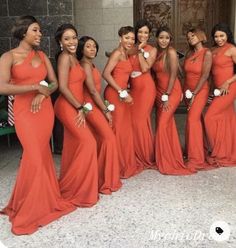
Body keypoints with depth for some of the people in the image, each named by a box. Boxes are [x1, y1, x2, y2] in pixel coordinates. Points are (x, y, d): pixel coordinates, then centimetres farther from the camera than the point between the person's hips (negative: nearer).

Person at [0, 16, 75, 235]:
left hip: (45, 109, 5)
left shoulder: (42, 56, 11)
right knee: (34, 156, -8)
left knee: (41, 154, 9)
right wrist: (35, 86, -17)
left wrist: (43, 94, -10)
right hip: (24, 110, -5)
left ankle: (42, 201, 24)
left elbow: (54, 83, 11)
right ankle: (27, 208, 10)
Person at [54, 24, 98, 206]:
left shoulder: (73, 57, 15)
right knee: (88, 142, -10)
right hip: (68, 108, -9)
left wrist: (81, 107, 8)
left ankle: (70, 187, 24)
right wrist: (80, 108, -15)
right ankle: (79, 189, 1)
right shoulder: (65, 57, -13)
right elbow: (63, 87, -20)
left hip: (74, 107, 9)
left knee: (74, 146, 12)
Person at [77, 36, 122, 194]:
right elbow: (93, 91, -19)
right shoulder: (86, 65, -15)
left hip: (94, 106, 9)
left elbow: (95, 90, 11)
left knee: (99, 140, 12)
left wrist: (104, 108, 6)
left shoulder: (90, 64, 13)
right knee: (109, 138, -11)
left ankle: (99, 177, 23)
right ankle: (105, 181, -3)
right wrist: (106, 110, -16)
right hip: (91, 106, -9)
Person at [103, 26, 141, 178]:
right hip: (115, 94, -9)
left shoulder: (125, 54, 16)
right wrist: (122, 92, -20)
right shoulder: (117, 53, -10)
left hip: (122, 94, 9)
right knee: (117, 129, -3)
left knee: (125, 129, 13)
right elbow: (106, 74, -20)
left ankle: (127, 165, 25)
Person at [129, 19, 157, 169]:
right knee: (133, 120, 2)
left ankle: (146, 157, 10)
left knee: (141, 120, -5)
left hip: (146, 87, -4)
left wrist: (140, 51, -8)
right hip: (133, 87, 5)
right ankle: (137, 156, 16)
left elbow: (145, 68, -13)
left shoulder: (152, 50, 2)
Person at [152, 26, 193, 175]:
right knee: (167, 124, 12)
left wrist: (167, 96, -16)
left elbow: (173, 75, -15)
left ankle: (167, 162, 2)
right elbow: (156, 73, 11)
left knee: (163, 124, -9)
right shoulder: (157, 52, 9)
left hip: (172, 92, -7)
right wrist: (160, 95, 4)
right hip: (159, 91, 7)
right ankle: (169, 158, 24)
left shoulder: (171, 52, -12)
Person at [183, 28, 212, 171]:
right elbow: (186, 72, 9)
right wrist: (186, 91, 1)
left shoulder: (207, 53, -10)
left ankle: (196, 159, -10)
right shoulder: (189, 53, 7)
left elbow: (205, 75, -15)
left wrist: (194, 94, -17)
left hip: (200, 90, -6)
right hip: (188, 90, 6)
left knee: (193, 119, -15)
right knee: (197, 119, 11)